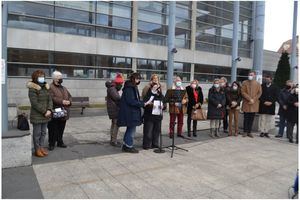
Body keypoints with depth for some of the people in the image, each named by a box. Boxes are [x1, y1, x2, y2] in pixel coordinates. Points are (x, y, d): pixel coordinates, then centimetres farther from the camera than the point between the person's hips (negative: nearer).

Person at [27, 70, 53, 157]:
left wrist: (49, 110, -9)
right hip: (37, 115, -6)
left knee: (43, 132, 13)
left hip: (45, 115, 7)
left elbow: (50, 100, 7)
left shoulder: (46, 87, 10)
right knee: (37, 133, 3)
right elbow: (35, 103, -16)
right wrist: (44, 111, -17)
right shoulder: (32, 89, -10)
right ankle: (37, 149, 14)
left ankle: (41, 147, 25)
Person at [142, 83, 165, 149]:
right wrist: (149, 105, -26)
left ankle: (155, 144, 20)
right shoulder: (148, 95, -1)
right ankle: (146, 145, 6)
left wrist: (162, 106, -4)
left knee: (157, 131, 8)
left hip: (158, 116, 5)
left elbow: (164, 105, 18)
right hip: (149, 116, -5)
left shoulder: (161, 96, 14)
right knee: (148, 131, -4)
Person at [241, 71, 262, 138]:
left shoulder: (258, 84, 6)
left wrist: (253, 100, -10)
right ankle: (245, 131, 11)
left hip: (254, 104, 2)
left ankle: (249, 132, 15)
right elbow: (243, 92, -6)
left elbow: (259, 93, 3)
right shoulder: (244, 83, 1)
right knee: (246, 118, 3)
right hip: (246, 103, -2)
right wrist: (250, 99, -14)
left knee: (251, 118, 7)